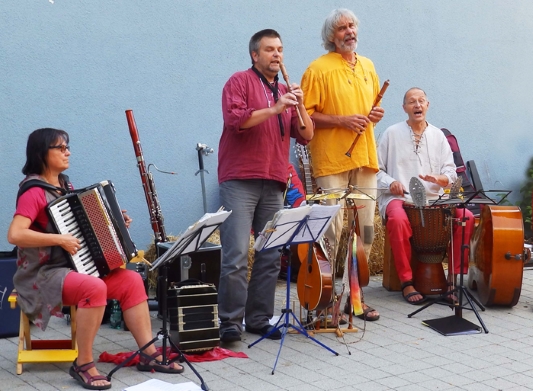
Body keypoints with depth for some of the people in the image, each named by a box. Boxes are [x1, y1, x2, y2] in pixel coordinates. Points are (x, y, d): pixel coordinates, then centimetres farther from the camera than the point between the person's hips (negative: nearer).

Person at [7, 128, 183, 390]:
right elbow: (14, 234, -28)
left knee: (132, 280, -6)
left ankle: (149, 354, -4)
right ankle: (83, 364, -21)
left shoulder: (65, 185, 12)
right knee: (94, 288, -35)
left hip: (75, 266, 9)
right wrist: (59, 239, -28)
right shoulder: (34, 192, -15)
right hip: (43, 273, -9)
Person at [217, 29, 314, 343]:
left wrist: (300, 107, -4)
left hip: (274, 184, 6)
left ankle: (259, 319, 13)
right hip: (240, 181, -6)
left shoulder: (286, 92, 20)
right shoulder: (240, 82, 3)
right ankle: (230, 322, -4)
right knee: (237, 256, -11)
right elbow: (234, 119, -14)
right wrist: (275, 108, -18)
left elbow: (306, 136, 13)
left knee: (271, 257, 5)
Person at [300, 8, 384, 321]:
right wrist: (342, 121, -17)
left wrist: (375, 115, 5)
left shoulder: (368, 67, 15)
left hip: (365, 159, 6)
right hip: (332, 160, -6)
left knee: (366, 231, 8)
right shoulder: (319, 69, -5)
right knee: (333, 232, -6)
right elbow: (305, 116, -8)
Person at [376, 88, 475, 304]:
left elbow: (451, 173, 8)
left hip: (433, 198, 3)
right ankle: (407, 282, -25)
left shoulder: (438, 135, 13)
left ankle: (455, 276, -10)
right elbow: (377, 170, 6)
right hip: (398, 198, -3)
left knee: (466, 217, -21)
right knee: (398, 220, -38)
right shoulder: (392, 133, 6)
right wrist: (390, 182, -15)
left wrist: (438, 178, -15)